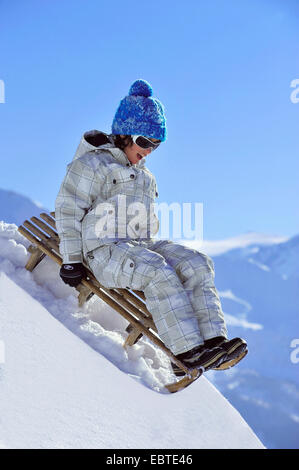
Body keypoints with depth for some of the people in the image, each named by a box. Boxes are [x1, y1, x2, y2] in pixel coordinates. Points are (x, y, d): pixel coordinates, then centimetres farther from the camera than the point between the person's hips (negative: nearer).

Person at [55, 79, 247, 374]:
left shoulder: (143, 174, 24)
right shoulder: (92, 164, -1)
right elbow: (68, 211, -5)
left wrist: (153, 249, 21)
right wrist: (72, 260, -9)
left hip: (143, 246, 8)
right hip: (105, 250, -7)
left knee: (197, 264, -16)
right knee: (159, 274, -34)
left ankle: (213, 341, -28)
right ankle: (189, 352, -38)